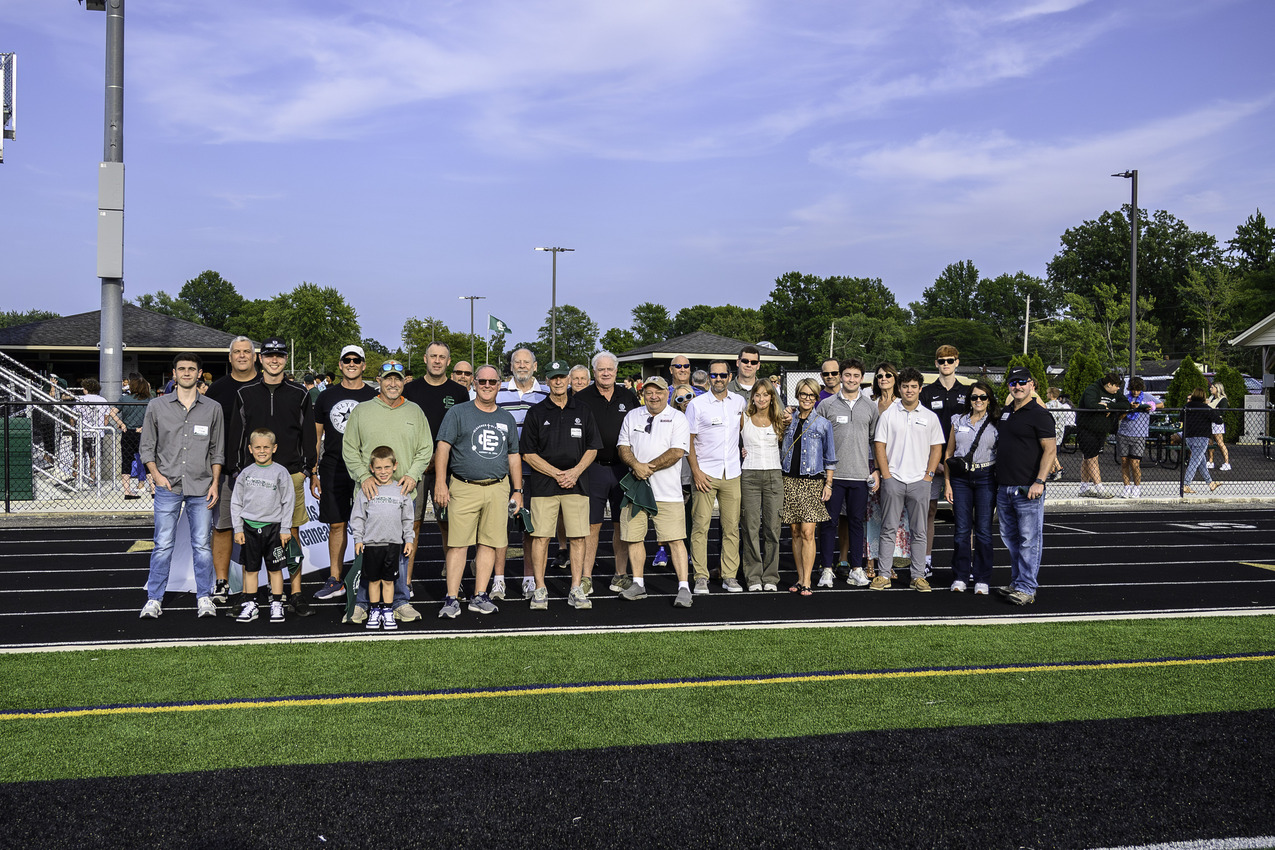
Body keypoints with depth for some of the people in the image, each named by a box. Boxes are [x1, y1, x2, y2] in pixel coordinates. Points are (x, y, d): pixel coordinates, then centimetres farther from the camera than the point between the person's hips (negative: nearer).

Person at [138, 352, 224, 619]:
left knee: (202, 545, 2)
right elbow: (146, 446, 9)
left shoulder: (213, 409, 8)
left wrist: (215, 482, 2)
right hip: (168, 486, 0)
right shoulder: (157, 406, 6)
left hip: (201, 487, 1)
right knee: (163, 545, -1)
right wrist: (156, 474, -5)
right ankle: (154, 599, 9)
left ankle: (204, 598, 12)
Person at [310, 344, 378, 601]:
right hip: (333, 470, 2)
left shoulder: (374, 397, 4)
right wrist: (313, 473, 5)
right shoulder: (326, 397, 9)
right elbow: (316, 437, 11)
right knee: (336, 524, 6)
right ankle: (335, 580, 13)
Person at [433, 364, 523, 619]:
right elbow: (443, 448, -2)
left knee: (489, 543, 3)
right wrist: (440, 483, -12)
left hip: (498, 488, 4)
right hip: (463, 488, -3)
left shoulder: (506, 418, 17)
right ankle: (451, 599, -1)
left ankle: (479, 596, 10)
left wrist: (517, 490, 14)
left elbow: (513, 456, 20)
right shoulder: (458, 413, 4)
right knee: (458, 543, -6)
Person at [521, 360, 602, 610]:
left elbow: (592, 448, 11)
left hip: (576, 484, 2)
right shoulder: (536, 413, 4)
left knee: (577, 537, 1)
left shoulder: (582, 412, 11)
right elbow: (528, 453, 0)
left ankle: (576, 590, 8)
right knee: (540, 536, -3)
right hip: (543, 484, -2)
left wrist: (575, 472, -6)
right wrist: (557, 473, -9)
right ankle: (540, 590, 6)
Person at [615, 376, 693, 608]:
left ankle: (684, 588, -6)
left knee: (675, 540, -8)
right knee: (634, 536, 7)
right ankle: (638, 584, 20)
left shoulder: (677, 419, 2)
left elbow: (676, 452, -9)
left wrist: (649, 467, -13)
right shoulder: (632, 417, 14)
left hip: (667, 492, -4)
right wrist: (636, 465, -11)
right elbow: (622, 447, 8)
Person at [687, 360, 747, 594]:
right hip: (705, 473, -3)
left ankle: (730, 576, 10)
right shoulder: (696, 404, -1)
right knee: (700, 525, -5)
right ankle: (701, 577, 1)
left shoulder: (740, 402, 10)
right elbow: (688, 440, -2)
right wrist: (696, 471, -9)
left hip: (732, 474, 3)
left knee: (732, 527, 3)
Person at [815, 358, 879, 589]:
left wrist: (875, 470, 7)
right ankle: (827, 569, 6)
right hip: (832, 474, -2)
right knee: (830, 521, 0)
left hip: (861, 475, 2)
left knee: (856, 521, 7)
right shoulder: (826, 405, 3)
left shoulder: (870, 407, 9)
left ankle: (856, 569, 15)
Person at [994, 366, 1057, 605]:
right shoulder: (1005, 413, 16)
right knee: (1009, 538, 14)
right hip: (1004, 487, 8)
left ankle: (1026, 588, -1)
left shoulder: (1039, 414, -8)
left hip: (1027, 489, -8)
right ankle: (1016, 582, 25)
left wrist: (1039, 482, -20)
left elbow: (1050, 449, -13)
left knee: (1029, 540, -4)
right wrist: (997, 481, 19)